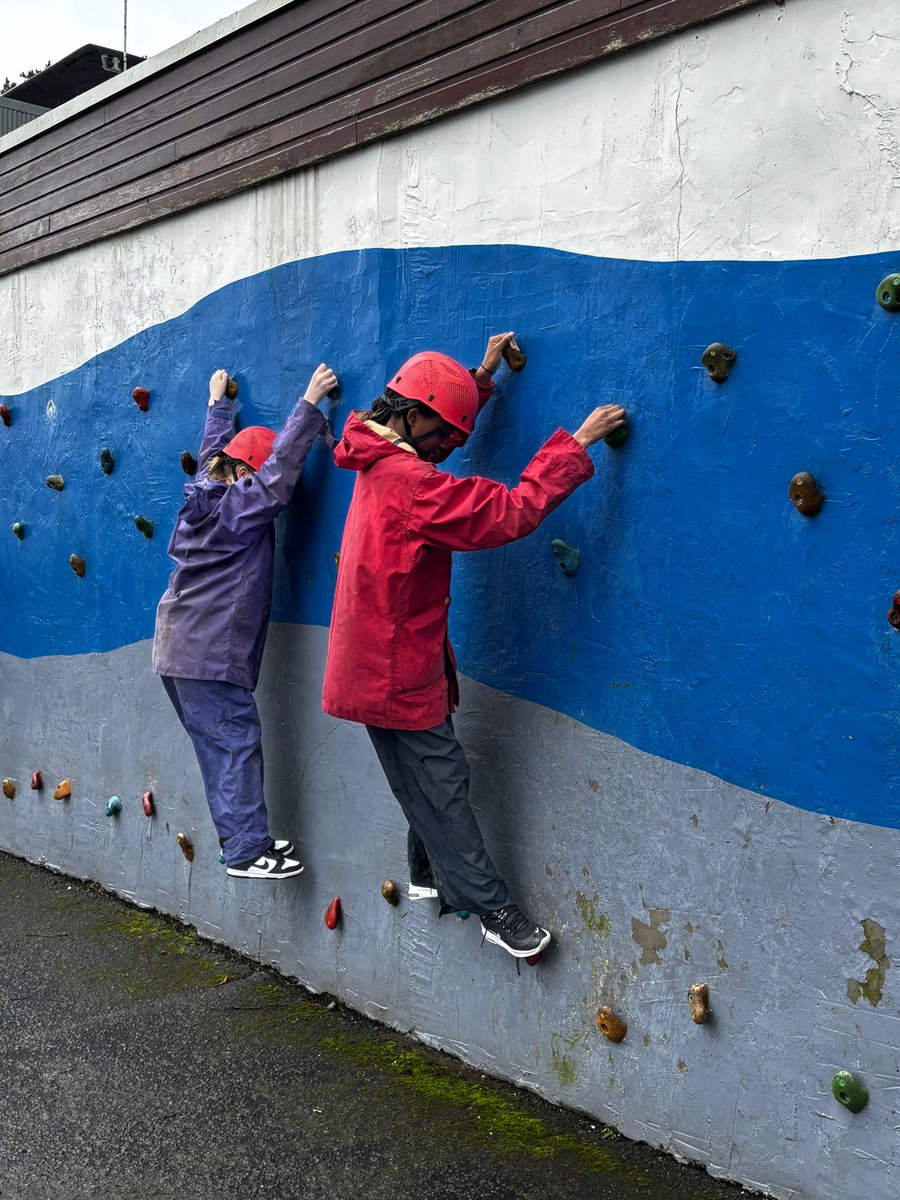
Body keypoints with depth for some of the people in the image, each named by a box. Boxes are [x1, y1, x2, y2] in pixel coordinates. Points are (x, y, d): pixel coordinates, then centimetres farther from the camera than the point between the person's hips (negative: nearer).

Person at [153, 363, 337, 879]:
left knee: (223, 746, 14)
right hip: (209, 656, -10)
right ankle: (247, 851, 0)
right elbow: (280, 470, -21)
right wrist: (309, 404, -18)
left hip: (181, 650, 10)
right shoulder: (239, 506, -14)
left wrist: (220, 403, 42)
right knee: (238, 745, -5)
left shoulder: (207, 494, 11)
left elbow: (215, 453, 28)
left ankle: (240, 836, 22)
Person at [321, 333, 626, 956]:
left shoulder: (382, 461, 6)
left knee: (432, 778, 21)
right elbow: (509, 512, -27)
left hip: (384, 661, 10)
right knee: (441, 783, -1)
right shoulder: (410, 481, -25)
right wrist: (577, 443, -22)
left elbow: (442, 415, 29)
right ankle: (493, 907, 9)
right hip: (396, 669, -10)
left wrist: (481, 377, 21)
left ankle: (430, 874, 37)